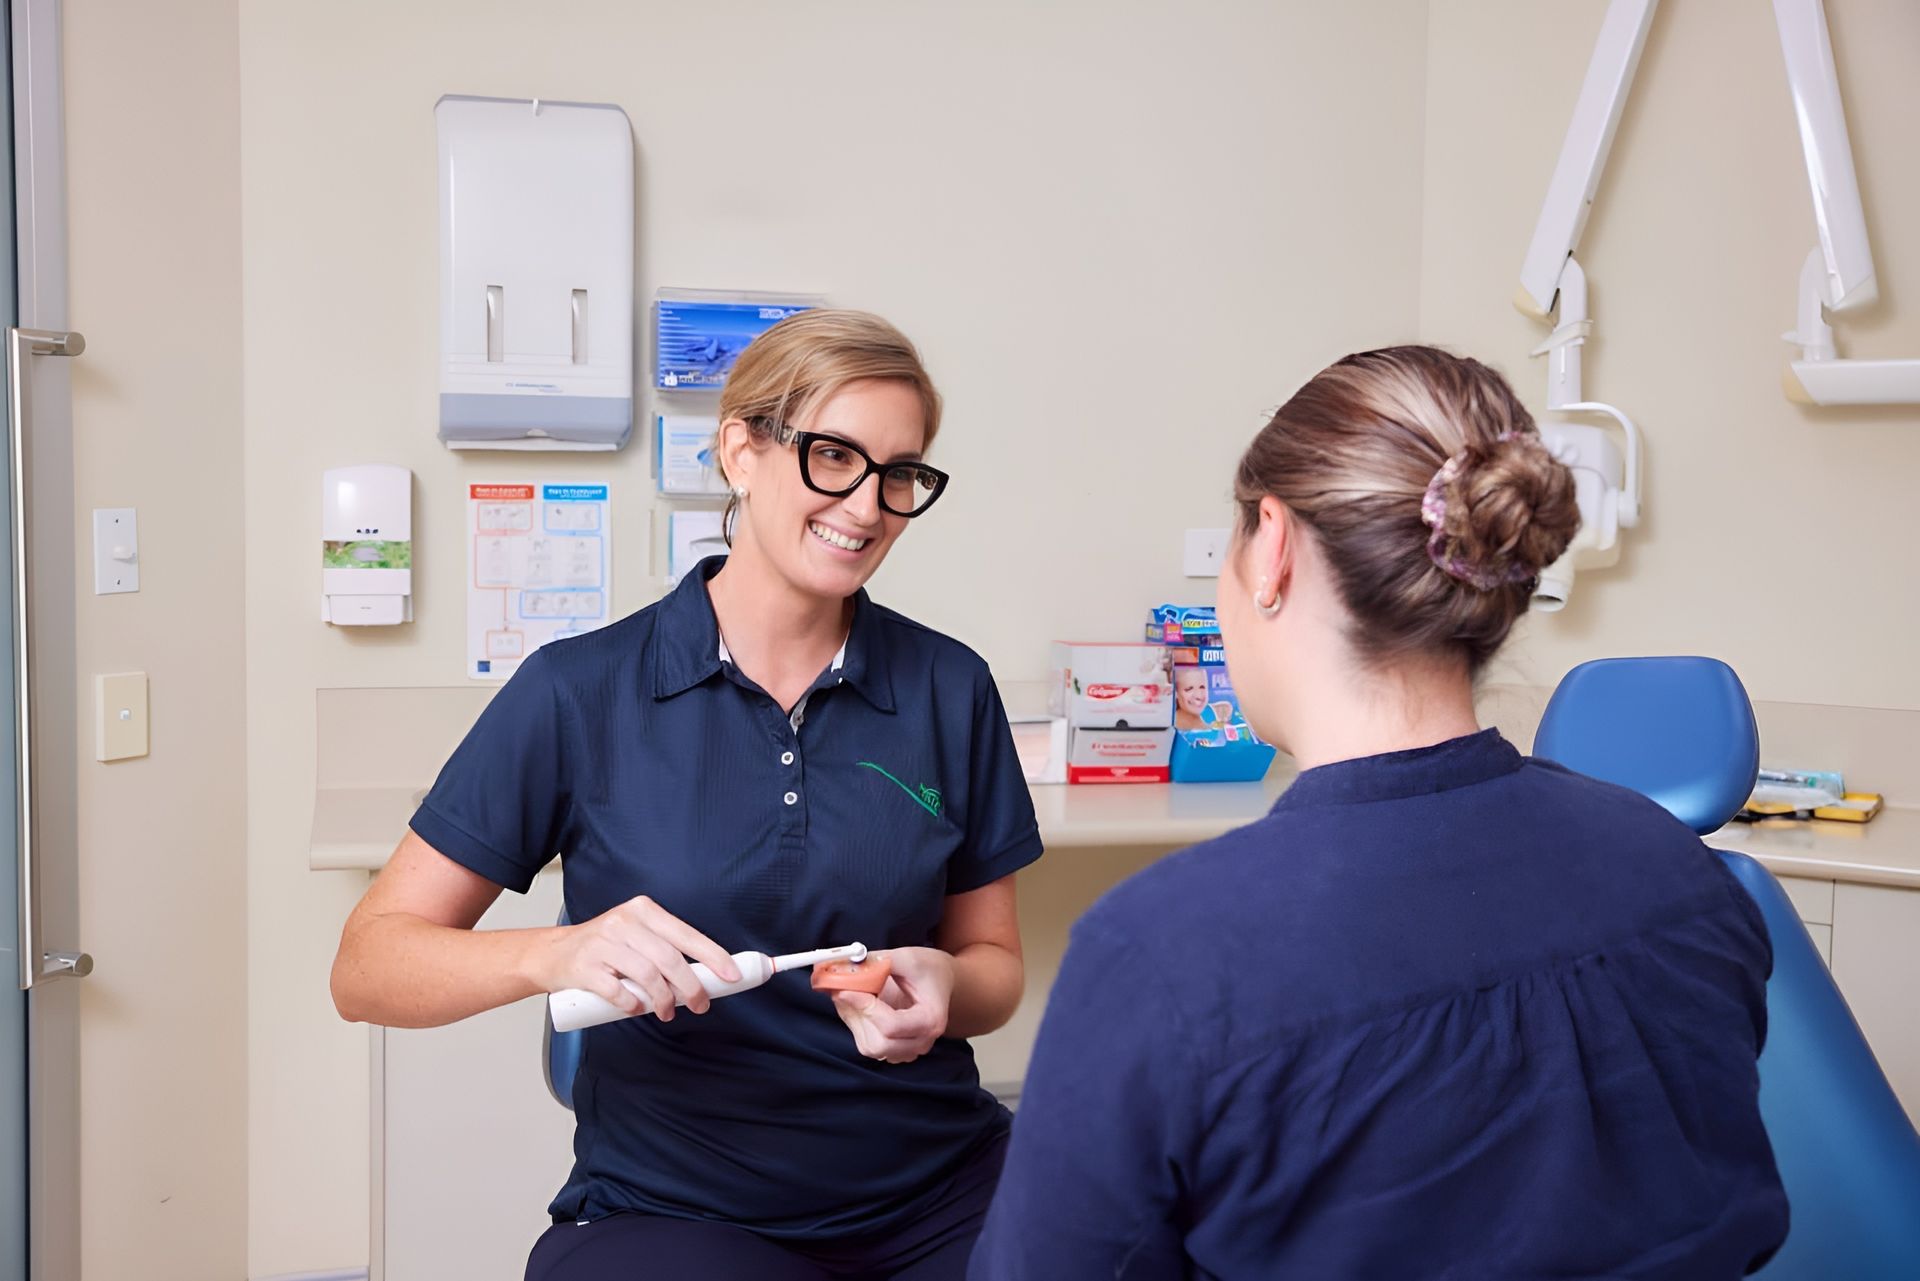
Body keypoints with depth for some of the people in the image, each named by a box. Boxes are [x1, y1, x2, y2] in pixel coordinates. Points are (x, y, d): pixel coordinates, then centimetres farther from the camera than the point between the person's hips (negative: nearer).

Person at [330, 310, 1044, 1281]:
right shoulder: (579, 693, -5)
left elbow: (995, 963, 11)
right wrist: (552, 955, -23)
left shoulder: (950, 690, 2)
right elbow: (367, 967, -4)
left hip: (938, 1196, 3)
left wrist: (942, 988, -12)